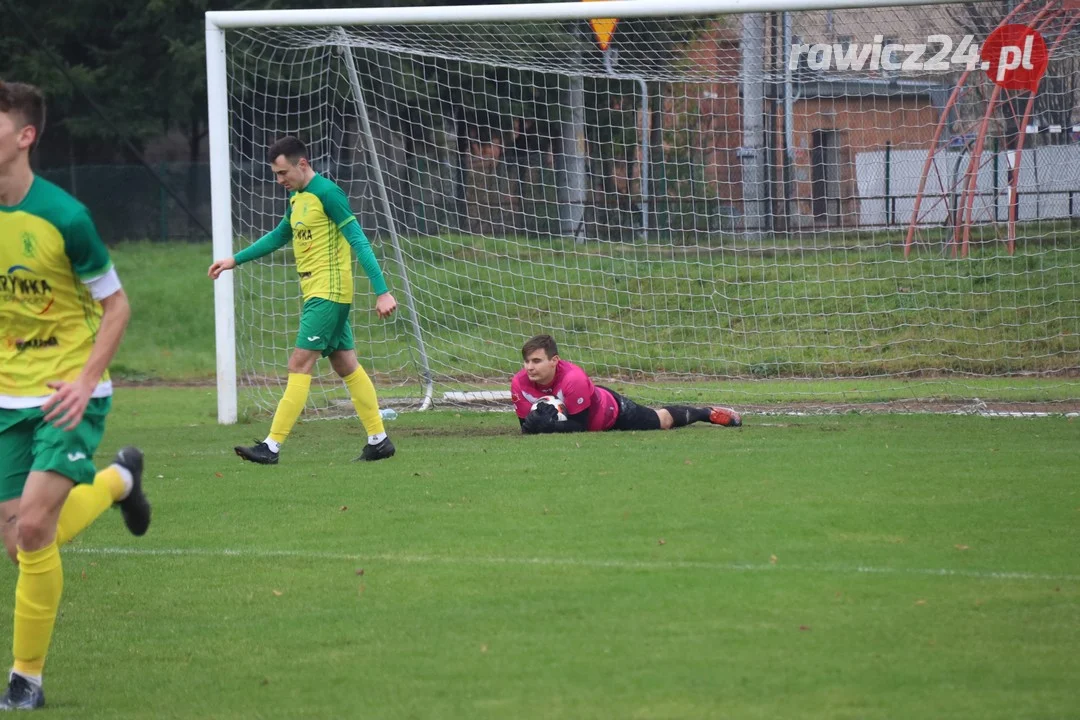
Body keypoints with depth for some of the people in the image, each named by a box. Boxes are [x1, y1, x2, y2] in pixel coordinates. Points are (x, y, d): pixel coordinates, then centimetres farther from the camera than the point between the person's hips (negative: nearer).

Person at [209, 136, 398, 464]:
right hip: (315, 292, 10)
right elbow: (278, 237, 29)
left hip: (328, 292, -10)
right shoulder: (298, 199, 14)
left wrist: (382, 292, -22)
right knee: (346, 366, 11)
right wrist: (235, 260, 26)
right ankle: (379, 440, 16)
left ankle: (272, 446, -13)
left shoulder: (327, 193, -14)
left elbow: (359, 242, -18)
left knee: (299, 365, -11)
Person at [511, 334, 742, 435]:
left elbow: (579, 426, -36)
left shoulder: (573, 379, -44)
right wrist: (534, 425, -45)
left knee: (663, 421, 18)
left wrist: (551, 425, -54)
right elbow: (526, 428, -21)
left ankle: (708, 413, 47)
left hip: (611, 409, -5)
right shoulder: (520, 384, -31)